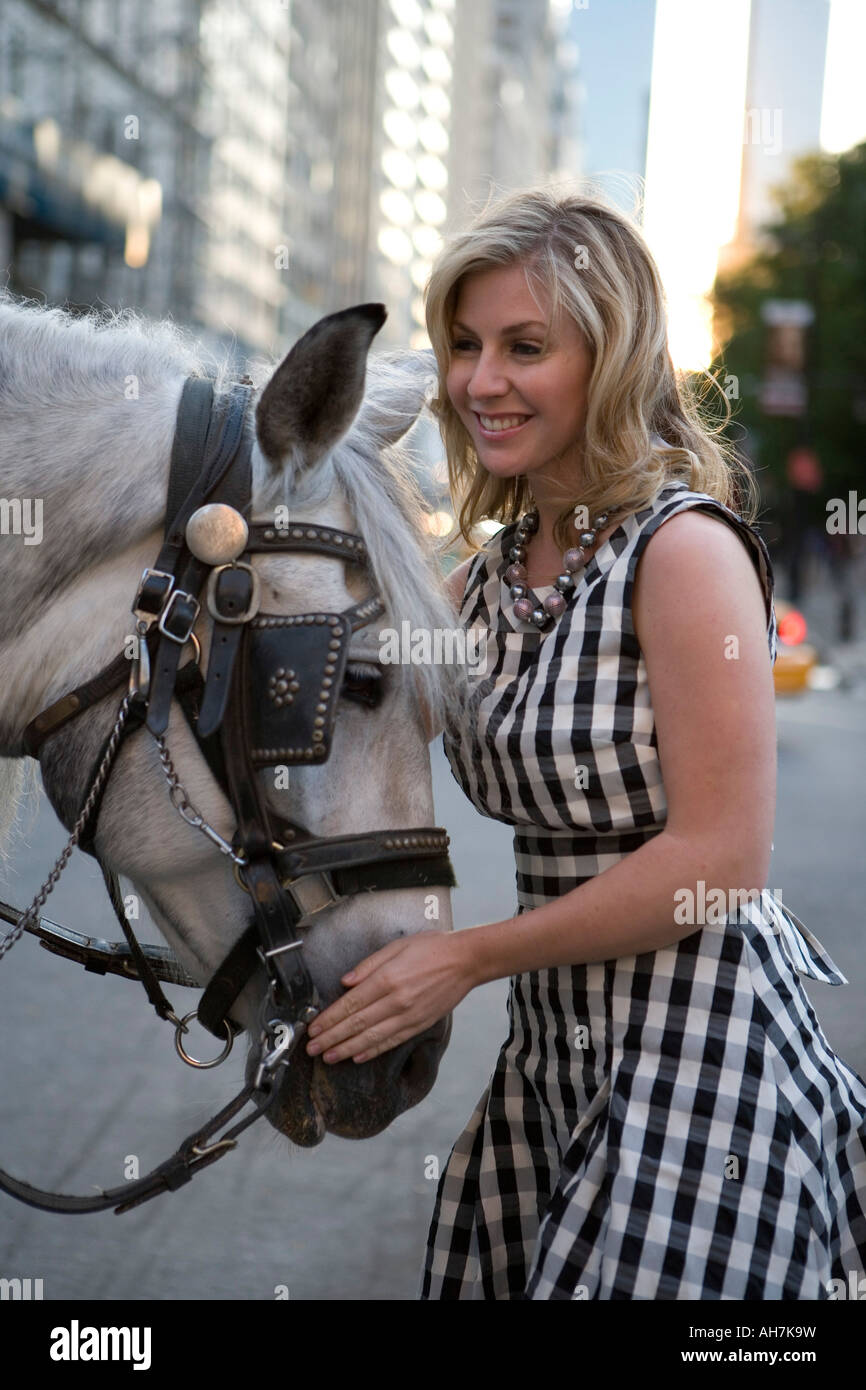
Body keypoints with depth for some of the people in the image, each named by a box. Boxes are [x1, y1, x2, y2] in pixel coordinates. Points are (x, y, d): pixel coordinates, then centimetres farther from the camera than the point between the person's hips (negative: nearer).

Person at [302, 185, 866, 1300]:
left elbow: (720, 860, -20)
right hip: (555, 1050, 8)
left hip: (699, 1052, -8)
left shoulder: (684, 551, -16)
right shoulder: (489, 576, 8)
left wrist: (469, 957, -15)